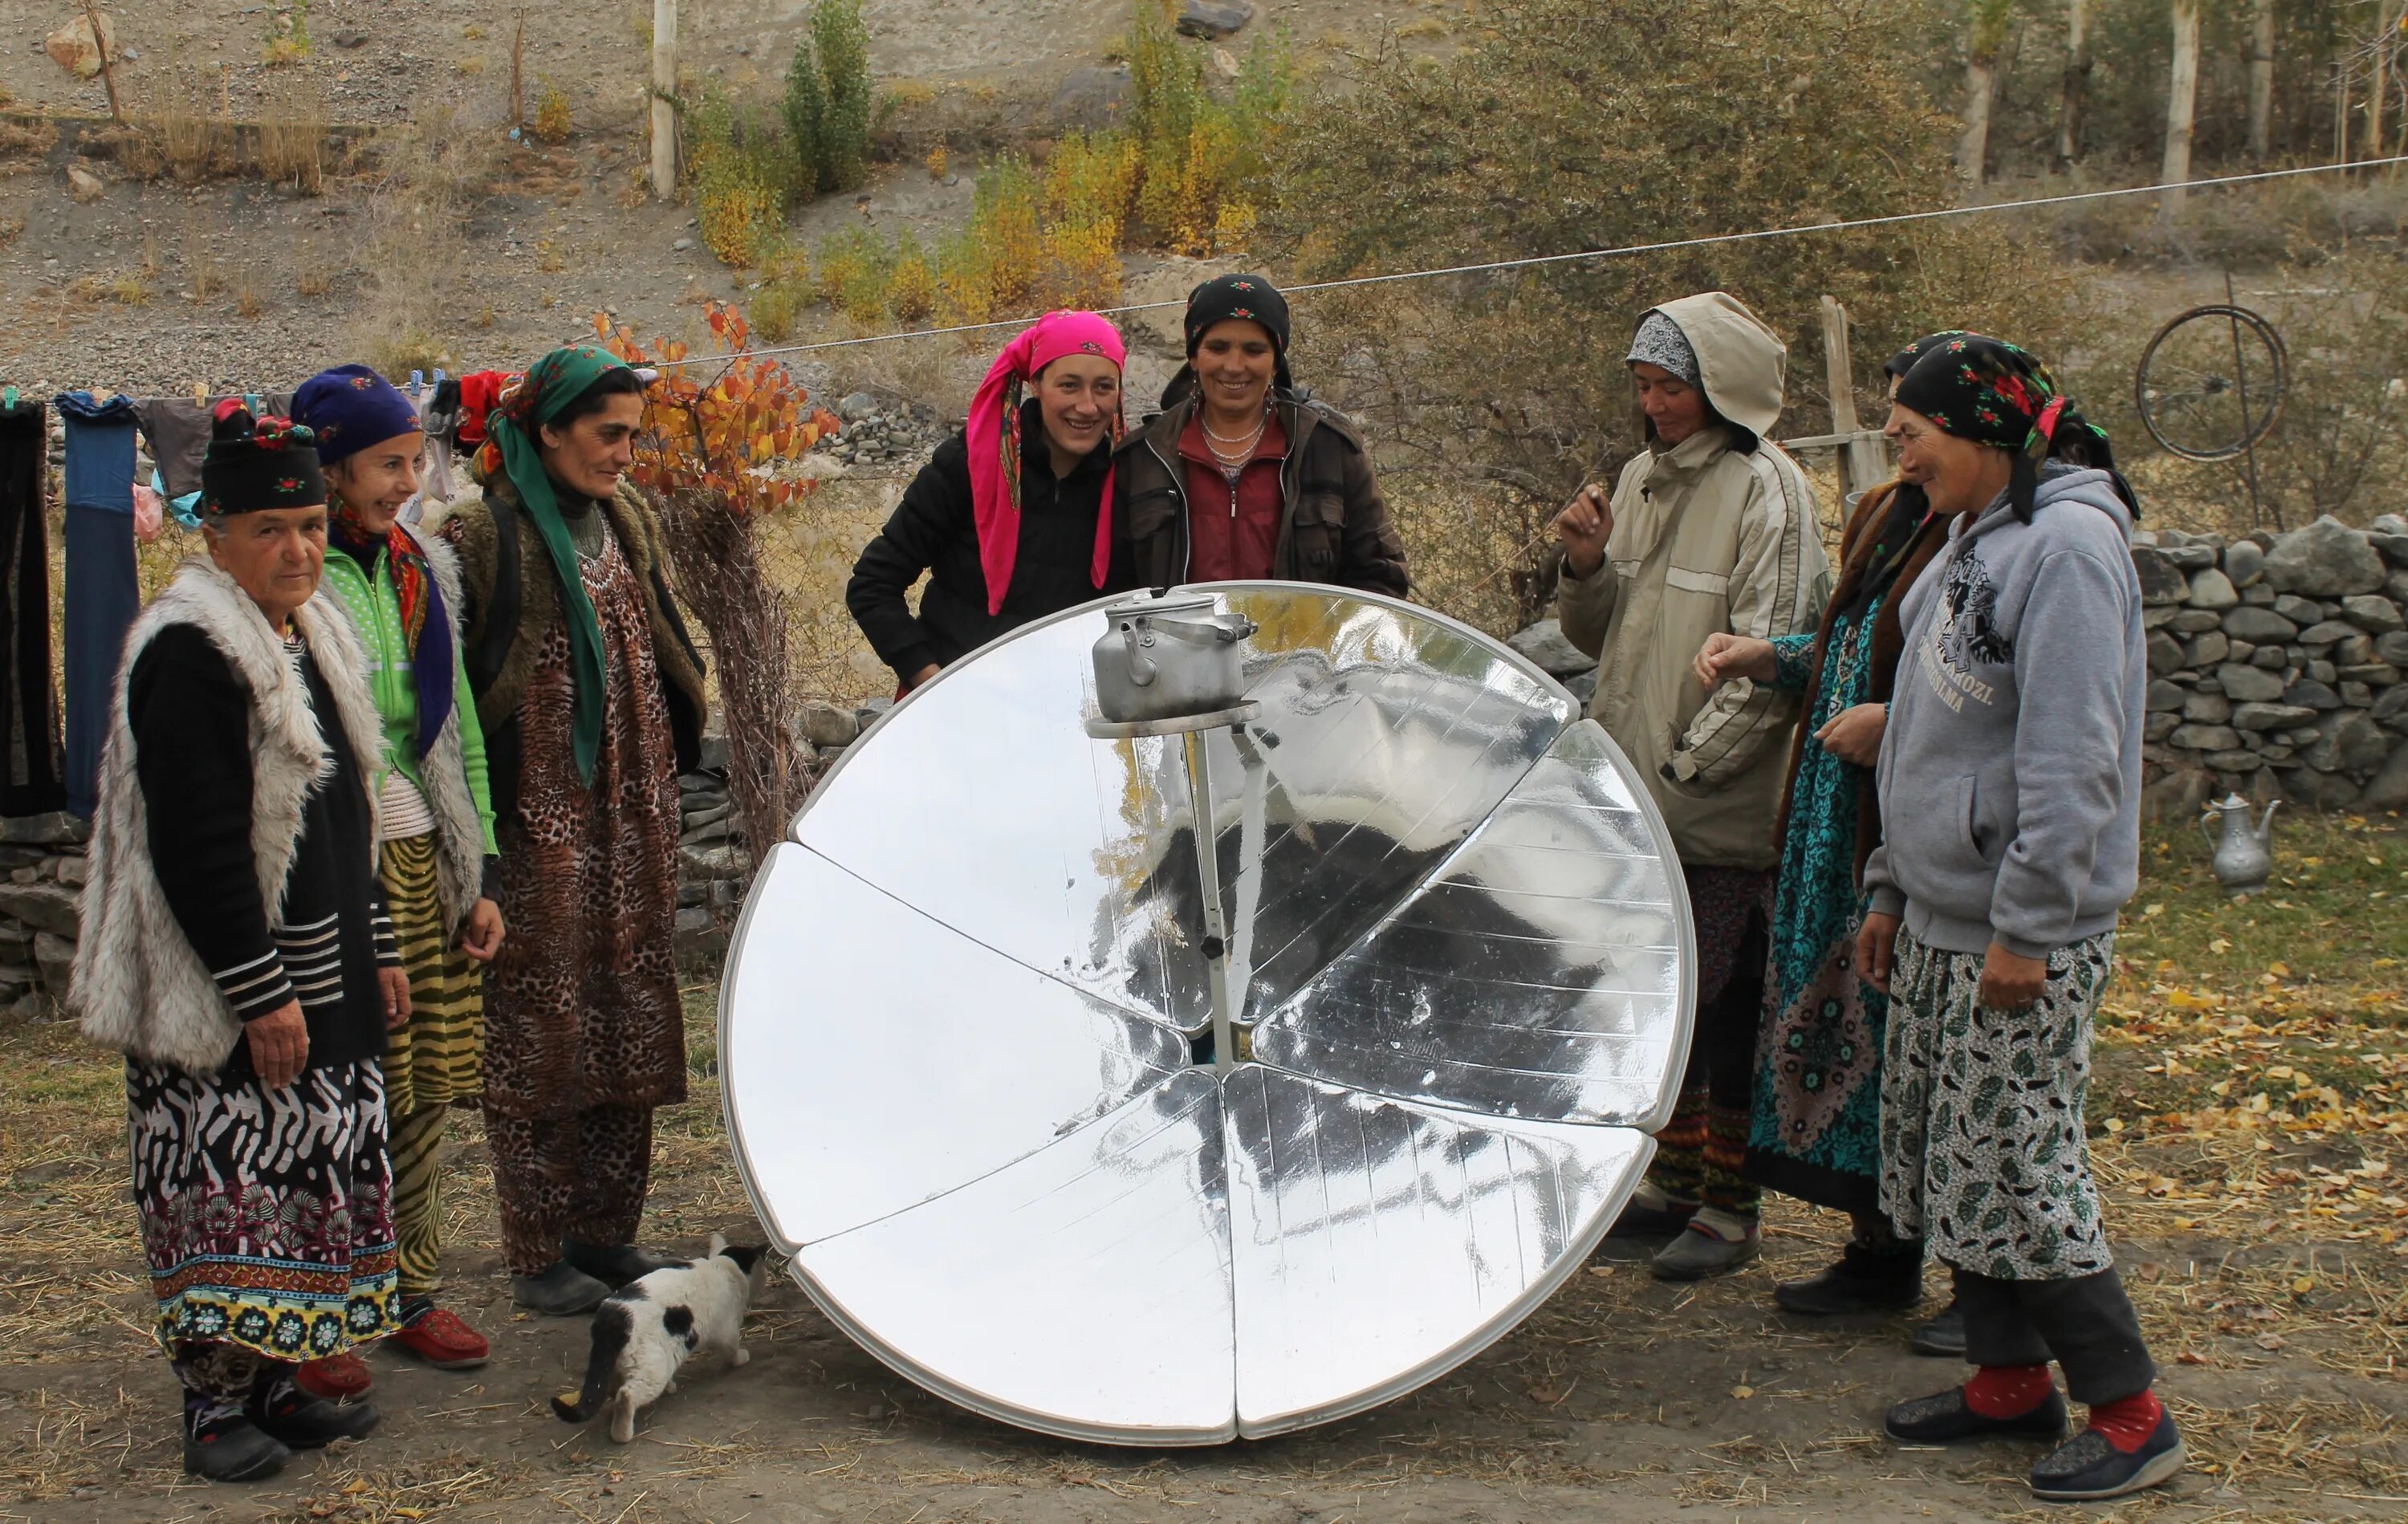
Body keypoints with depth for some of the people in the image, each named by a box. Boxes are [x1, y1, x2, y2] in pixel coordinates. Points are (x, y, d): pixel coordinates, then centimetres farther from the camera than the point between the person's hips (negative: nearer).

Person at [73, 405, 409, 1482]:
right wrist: (259, 995, -21)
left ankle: (277, 1382, 24)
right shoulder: (185, 654, -16)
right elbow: (195, 845, -21)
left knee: (315, 1179, 13)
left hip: (321, 978, 9)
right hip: (226, 992, -9)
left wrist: (378, 951, 18)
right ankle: (213, 1402, 8)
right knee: (232, 1188, -4)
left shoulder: (313, 638, 12)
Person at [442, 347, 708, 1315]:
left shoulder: (623, 521, 12)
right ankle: (538, 1255, 10)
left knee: (630, 1023, 11)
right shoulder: (487, 533, -9)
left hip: (633, 809, 7)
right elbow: (454, 683, -10)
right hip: (540, 819, -7)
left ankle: (607, 1231, 22)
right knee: (540, 1028, 0)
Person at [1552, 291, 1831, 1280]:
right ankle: (1674, 1179, 30)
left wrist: (1685, 769, -18)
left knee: (1725, 1010, 2)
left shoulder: (1765, 491, -12)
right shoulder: (1643, 477, 11)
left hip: (1723, 814, -7)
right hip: (1637, 801, 7)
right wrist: (1587, 570, -4)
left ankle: (1730, 1209, 13)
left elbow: (1769, 666, -17)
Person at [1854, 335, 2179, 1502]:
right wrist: (1892, 891, 19)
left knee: (2013, 1167, -6)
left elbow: (2072, 757, -22)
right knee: (1935, 1151, 13)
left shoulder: (2066, 544, -16)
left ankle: (2129, 1414, 7)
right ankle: (2009, 1379, 25)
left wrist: (2026, 928, -22)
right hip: (1944, 919, 10)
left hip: (2027, 926, -10)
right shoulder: (1973, 543, 15)